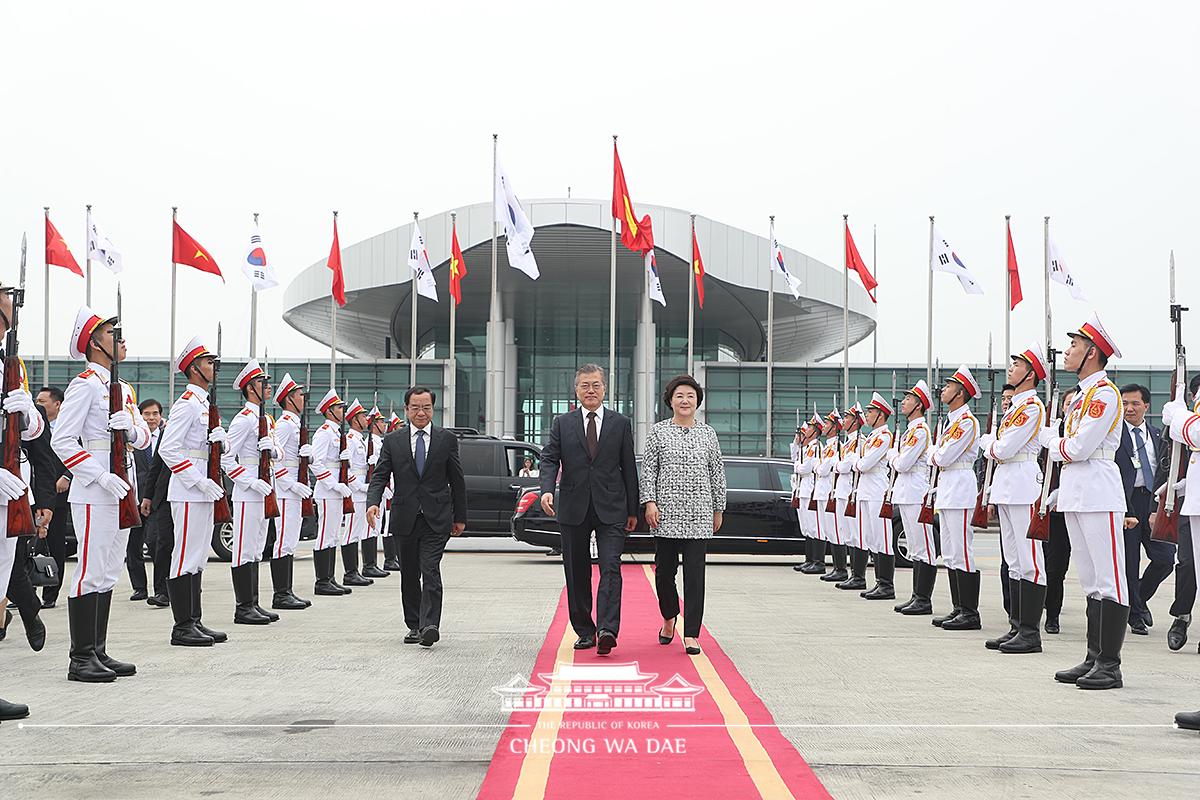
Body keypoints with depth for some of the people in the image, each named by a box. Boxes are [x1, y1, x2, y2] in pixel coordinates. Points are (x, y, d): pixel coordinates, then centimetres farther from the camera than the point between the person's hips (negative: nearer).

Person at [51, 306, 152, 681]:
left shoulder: (124, 388, 17)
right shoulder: (85, 384, -9)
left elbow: (144, 437, 16)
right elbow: (62, 441, -15)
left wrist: (131, 428, -8)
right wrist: (101, 476, -22)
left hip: (121, 490, 9)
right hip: (94, 493, -9)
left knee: (108, 573, 12)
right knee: (91, 572, -6)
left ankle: (99, 652, 18)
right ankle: (81, 659, -1)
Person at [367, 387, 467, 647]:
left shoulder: (447, 439, 4)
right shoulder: (392, 441, 6)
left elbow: (457, 481, 8)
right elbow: (380, 476, 1)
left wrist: (460, 517, 9)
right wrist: (373, 502, -18)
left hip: (437, 518, -2)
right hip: (405, 518, 2)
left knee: (430, 571, -14)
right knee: (409, 575, 9)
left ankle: (430, 626, -19)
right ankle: (414, 626, 20)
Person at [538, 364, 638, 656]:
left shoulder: (621, 424, 7)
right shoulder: (562, 423, 8)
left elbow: (628, 468, 8)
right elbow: (549, 459, 1)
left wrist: (632, 510, 7)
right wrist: (547, 489, -19)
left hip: (611, 510, -2)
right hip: (574, 509, 2)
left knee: (611, 568, -15)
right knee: (577, 574, 7)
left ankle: (607, 630, -23)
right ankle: (585, 631, 17)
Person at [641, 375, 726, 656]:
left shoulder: (708, 434, 10)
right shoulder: (658, 431, 5)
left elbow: (717, 474, 13)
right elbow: (648, 470, 3)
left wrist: (718, 509, 12)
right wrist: (649, 502, -7)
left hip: (699, 516, 1)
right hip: (666, 513, -1)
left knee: (695, 573, -3)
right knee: (664, 570, 4)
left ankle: (691, 634, 1)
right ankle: (669, 617, 31)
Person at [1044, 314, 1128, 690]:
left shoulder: (1105, 392, -10)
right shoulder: (1082, 395, 19)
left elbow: (1079, 447, -16)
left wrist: (1051, 441, 0)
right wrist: (1057, 439, 2)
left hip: (1099, 494, -10)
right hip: (1075, 494, 10)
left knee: (1108, 580, -7)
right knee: (1091, 581, 12)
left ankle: (1110, 666, -5)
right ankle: (1094, 659, 16)